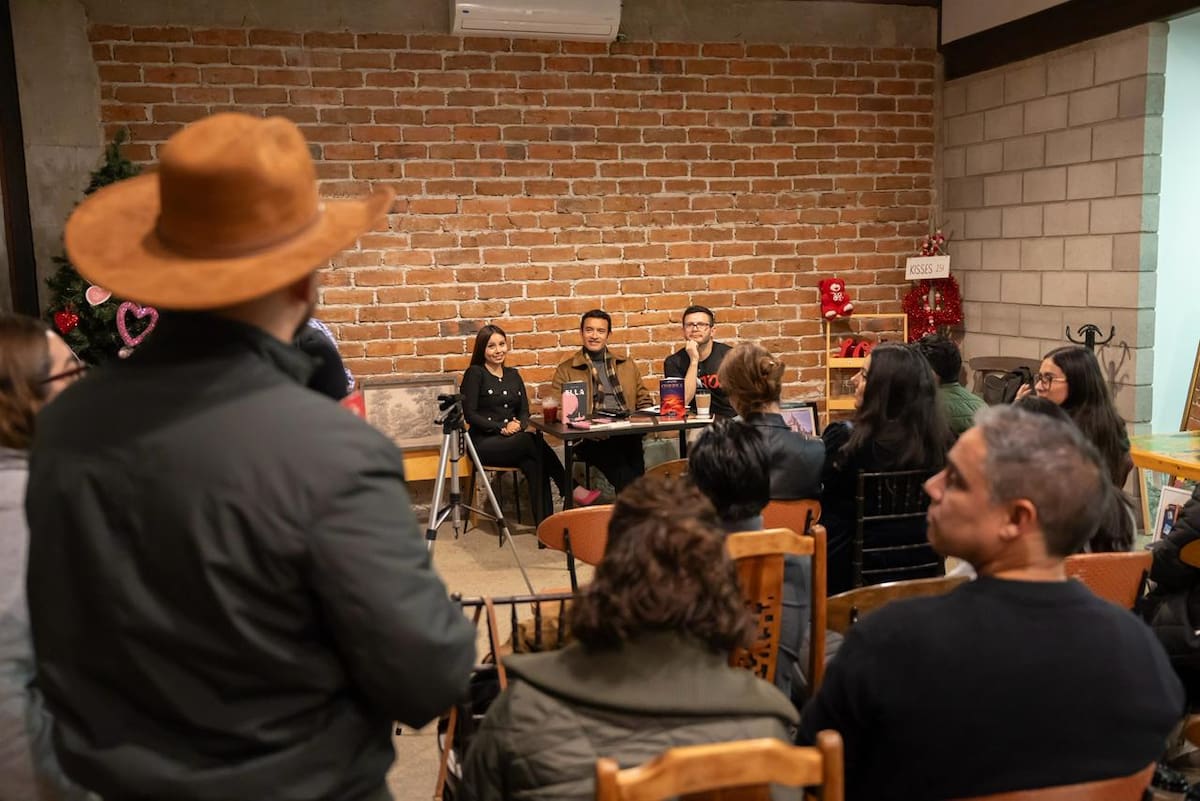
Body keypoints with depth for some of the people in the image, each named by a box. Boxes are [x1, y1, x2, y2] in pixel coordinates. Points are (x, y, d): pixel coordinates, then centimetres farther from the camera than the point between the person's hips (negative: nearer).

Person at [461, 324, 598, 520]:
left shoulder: (513, 375, 17)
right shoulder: (474, 374, 0)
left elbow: (525, 411, 13)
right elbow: (470, 414, -7)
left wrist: (519, 425, -12)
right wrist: (502, 428, -17)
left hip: (513, 442, 5)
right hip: (485, 443, -5)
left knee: (533, 464, -29)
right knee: (532, 441, -30)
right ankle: (572, 490, -23)